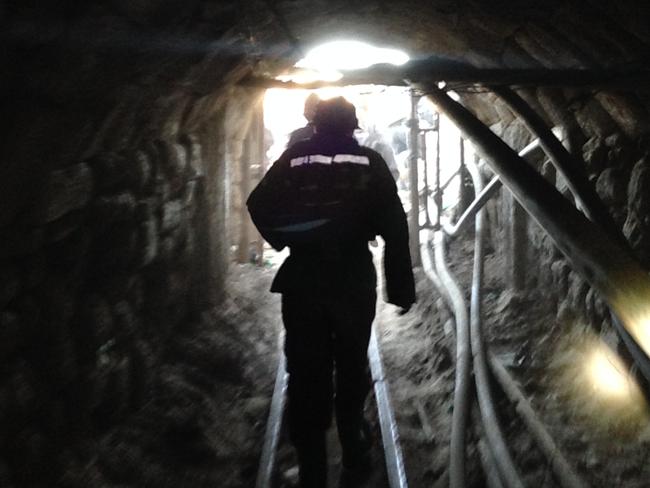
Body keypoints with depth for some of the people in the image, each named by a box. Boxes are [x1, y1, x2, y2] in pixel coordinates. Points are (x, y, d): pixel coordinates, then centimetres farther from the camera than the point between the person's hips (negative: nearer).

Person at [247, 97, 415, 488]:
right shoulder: (369, 162, -1)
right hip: (354, 281, 0)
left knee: (307, 374, 6)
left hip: (302, 281, 0)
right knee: (352, 370, 15)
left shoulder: (294, 158, 1)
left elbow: (259, 206, 0)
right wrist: (401, 286, -1)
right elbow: (395, 227, -5)